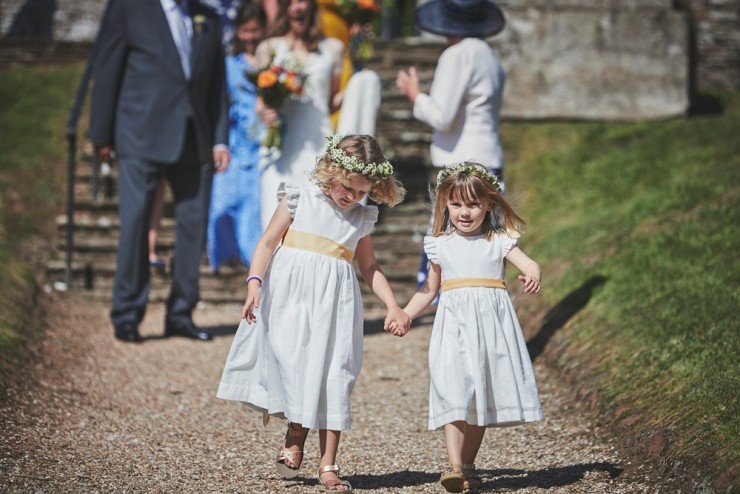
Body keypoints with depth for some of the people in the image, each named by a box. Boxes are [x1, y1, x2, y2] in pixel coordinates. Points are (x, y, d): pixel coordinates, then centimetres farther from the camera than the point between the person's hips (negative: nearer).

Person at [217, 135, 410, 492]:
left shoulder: (362, 217, 13)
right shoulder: (300, 199, 3)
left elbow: (369, 267, 20)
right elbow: (267, 243, 2)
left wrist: (393, 306, 10)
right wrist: (254, 283, -12)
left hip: (334, 301, 2)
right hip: (290, 292, -2)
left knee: (332, 377, -1)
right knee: (290, 364, -7)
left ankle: (328, 464, 2)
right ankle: (295, 439, 15)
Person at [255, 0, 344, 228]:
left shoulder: (332, 48, 13)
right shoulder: (269, 48, 11)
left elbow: (333, 101, 17)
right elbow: (261, 101, 11)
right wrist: (266, 112, -10)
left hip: (319, 145, 1)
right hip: (282, 150, 0)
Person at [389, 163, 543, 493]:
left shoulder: (499, 242, 6)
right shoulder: (440, 246, 12)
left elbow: (528, 264, -8)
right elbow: (430, 289, 22)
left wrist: (533, 277, -31)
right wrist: (404, 315, 12)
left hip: (490, 323, 0)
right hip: (453, 325, 0)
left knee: (482, 397, 5)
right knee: (454, 392, -15)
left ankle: (468, 466, 16)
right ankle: (455, 467, -22)